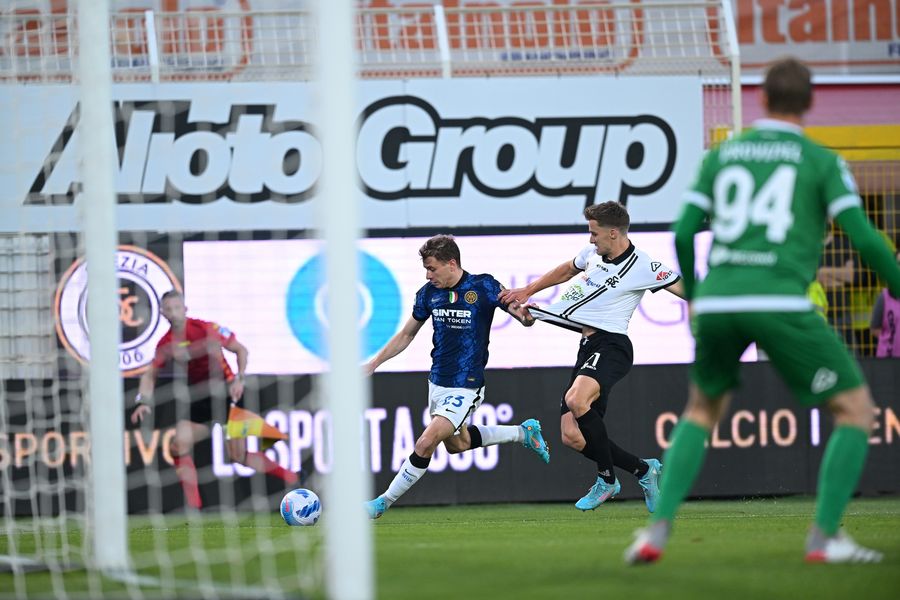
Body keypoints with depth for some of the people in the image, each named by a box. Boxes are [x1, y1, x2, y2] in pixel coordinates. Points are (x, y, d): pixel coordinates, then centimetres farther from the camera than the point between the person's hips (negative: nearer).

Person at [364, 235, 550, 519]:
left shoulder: (484, 287, -15)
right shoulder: (428, 293, 1)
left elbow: (524, 319, -10)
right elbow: (406, 335, 14)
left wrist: (527, 315, -34)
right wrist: (374, 363, 8)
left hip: (466, 386, -7)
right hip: (437, 381, 7)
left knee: (426, 443, -16)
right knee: (455, 444, 21)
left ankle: (384, 502, -4)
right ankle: (523, 432, 37)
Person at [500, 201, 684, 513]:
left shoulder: (642, 267, -10)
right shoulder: (593, 253, 12)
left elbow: (685, 290, -5)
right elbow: (566, 270, 31)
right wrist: (526, 291, 31)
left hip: (611, 344, -8)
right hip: (588, 346, 8)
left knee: (575, 400, -35)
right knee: (572, 435, -2)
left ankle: (607, 479, -16)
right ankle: (643, 469, 13)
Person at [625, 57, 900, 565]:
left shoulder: (722, 155, 16)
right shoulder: (822, 161, 7)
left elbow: (683, 234, 13)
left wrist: (693, 295, 30)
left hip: (717, 301, 4)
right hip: (780, 302, -4)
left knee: (703, 409, 27)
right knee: (856, 409, 9)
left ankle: (659, 528, 13)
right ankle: (825, 537, -2)